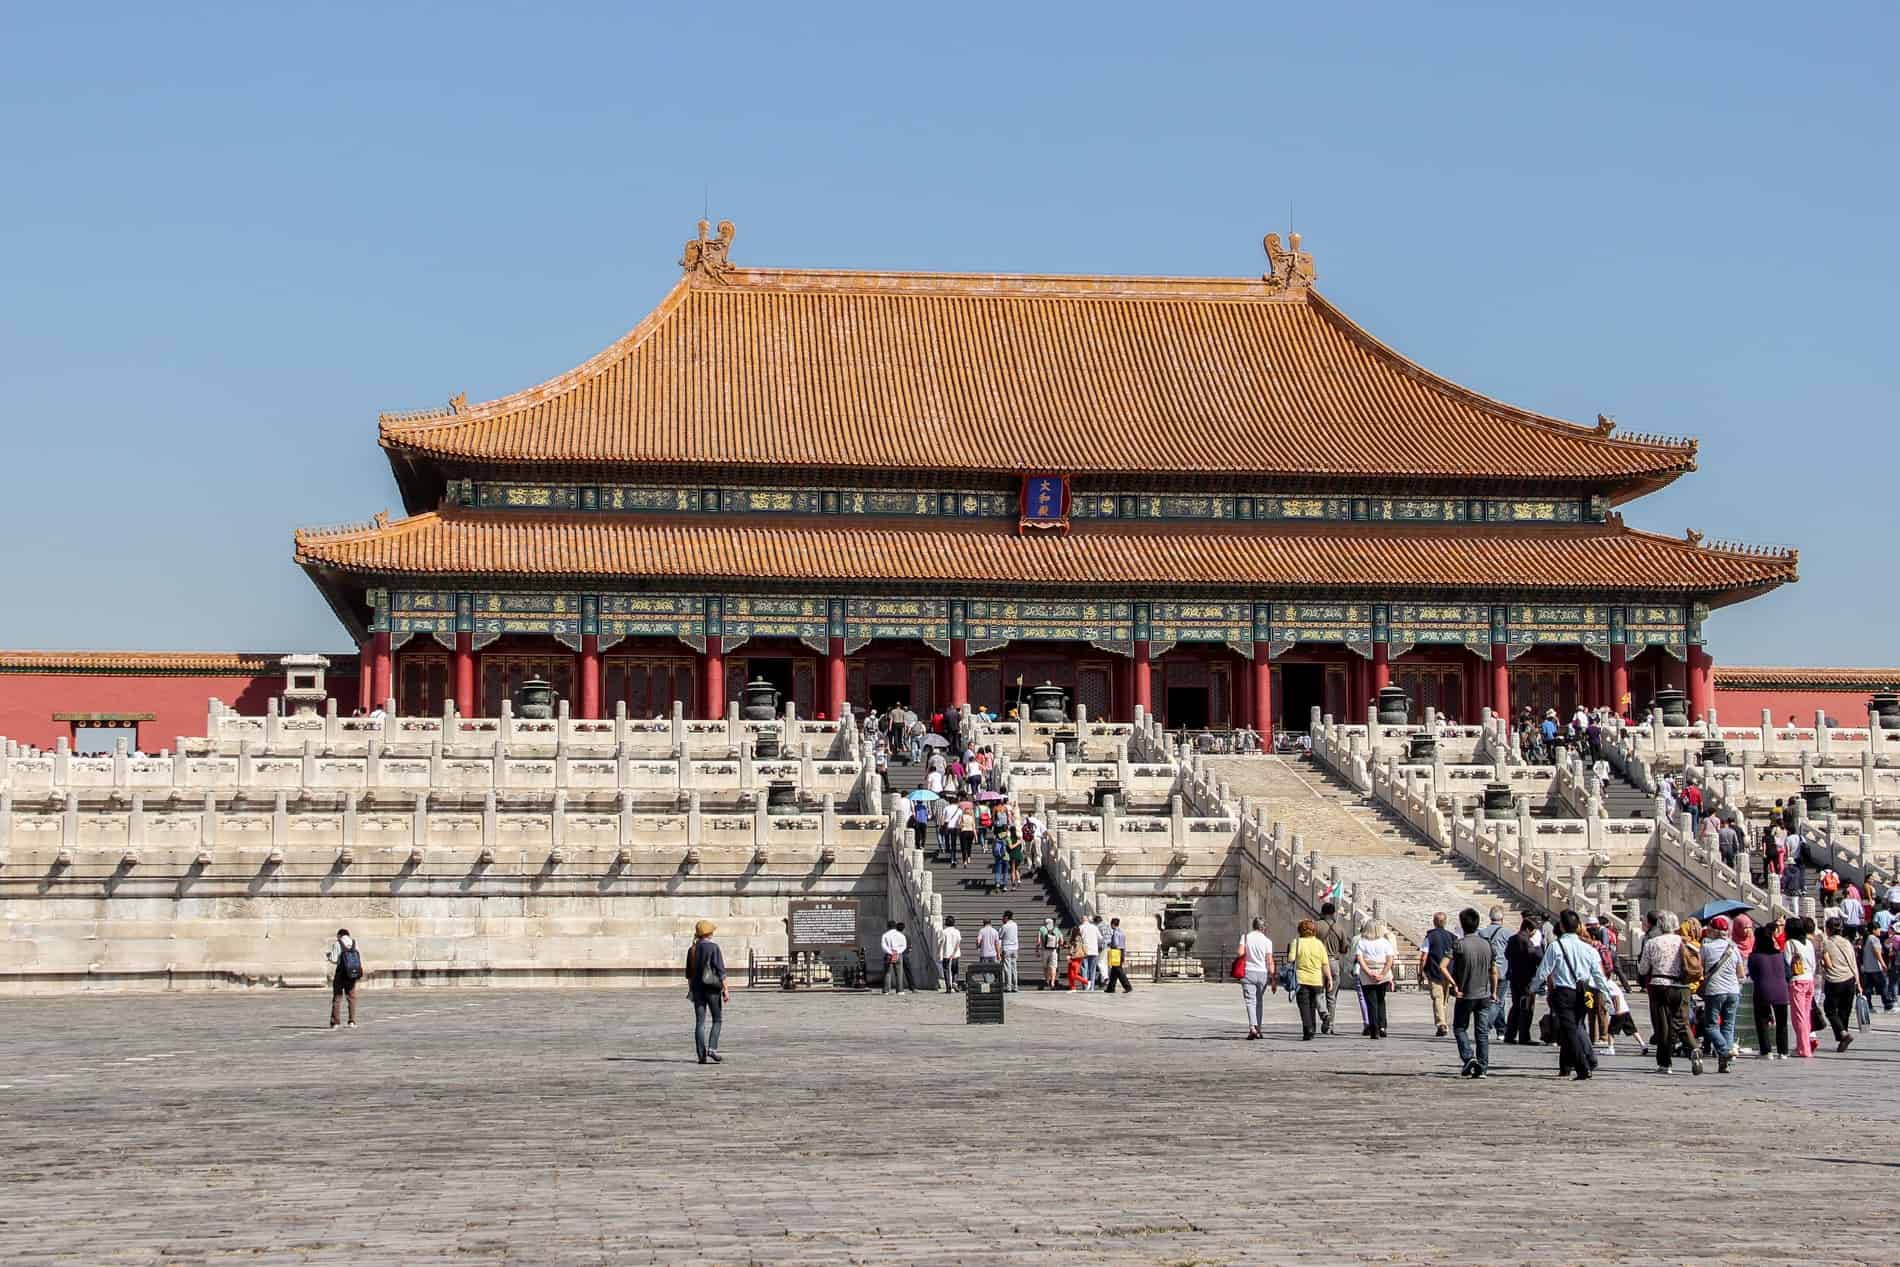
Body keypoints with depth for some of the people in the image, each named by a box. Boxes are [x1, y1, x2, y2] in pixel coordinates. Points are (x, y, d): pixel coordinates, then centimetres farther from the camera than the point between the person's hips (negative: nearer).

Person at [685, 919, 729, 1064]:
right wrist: (725, 990, -9)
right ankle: (712, 1048, -9)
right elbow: (720, 970, -11)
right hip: (712, 987, -5)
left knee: (700, 1022, 4)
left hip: (697, 987, 5)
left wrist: (690, 990, 21)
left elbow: (689, 973, 13)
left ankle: (702, 1055, 1)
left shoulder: (692, 949, 7)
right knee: (717, 1019, 7)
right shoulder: (713, 947, -9)